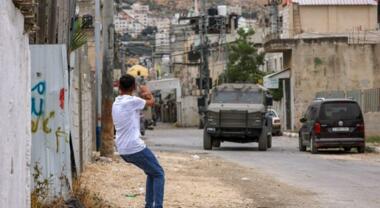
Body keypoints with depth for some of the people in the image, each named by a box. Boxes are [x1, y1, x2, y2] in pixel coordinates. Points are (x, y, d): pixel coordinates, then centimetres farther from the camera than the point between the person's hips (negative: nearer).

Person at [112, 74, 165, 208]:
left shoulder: (116, 103, 12)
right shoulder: (132, 101, -11)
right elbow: (151, 103, 6)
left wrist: (143, 95, 8)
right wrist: (147, 92, 25)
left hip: (123, 151, 8)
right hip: (136, 148, -8)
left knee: (151, 173, 24)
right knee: (158, 174, 7)